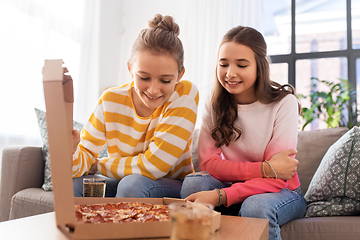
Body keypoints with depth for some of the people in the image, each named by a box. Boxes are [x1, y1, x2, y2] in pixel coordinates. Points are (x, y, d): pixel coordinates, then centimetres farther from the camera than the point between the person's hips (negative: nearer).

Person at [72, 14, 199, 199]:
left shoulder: (186, 94, -20)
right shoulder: (111, 100, -10)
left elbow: (153, 166, -23)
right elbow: (84, 161, -8)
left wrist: (97, 165, -11)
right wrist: (70, 150, -33)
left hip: (174, 190, -2)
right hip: (123, 184, 3)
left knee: (133, 184, -32)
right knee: (73, 185, -21)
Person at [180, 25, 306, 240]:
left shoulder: (284, 103, -15)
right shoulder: (214, 106, -4)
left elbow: (277, 179, -20)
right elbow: (208, 163, -13)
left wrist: (220, 196, -34)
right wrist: (264, 169, -27)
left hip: (282, 192, -2)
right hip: (239, 189, 3)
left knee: (254, 207, -35)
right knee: (194, 182, -26)